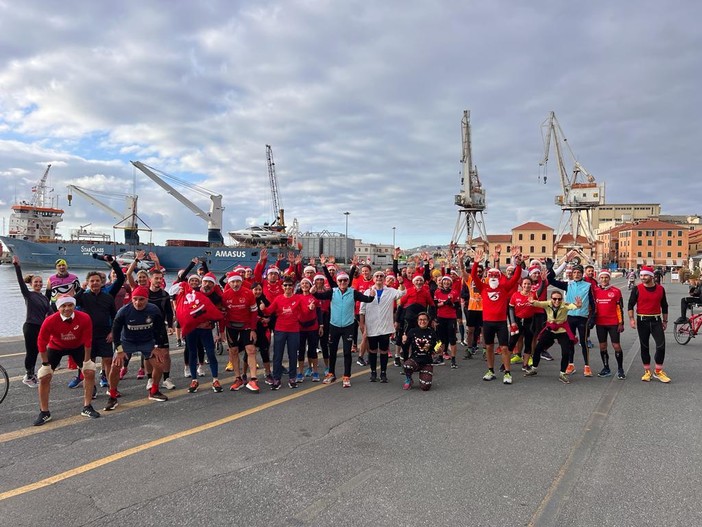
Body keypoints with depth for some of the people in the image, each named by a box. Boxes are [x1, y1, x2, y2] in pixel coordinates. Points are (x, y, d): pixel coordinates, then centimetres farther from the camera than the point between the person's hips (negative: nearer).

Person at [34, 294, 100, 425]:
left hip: (77, 346, 1)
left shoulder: (84, 318, -29)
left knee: (90, 371, -7)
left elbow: (87, 341, -19)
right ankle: (44, 413, 11)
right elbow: (41, 342, -18)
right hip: (56, 347, 0)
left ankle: (87, 408, 8)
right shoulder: (50, 321, -30)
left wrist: (86, 361, -12)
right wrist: (46, 364, -14)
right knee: (44, 377, -7)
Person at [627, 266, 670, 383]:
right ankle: (647, 371, 17)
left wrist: (665, 321, 13)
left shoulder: (660, 289, 3)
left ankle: (658, 371, 7)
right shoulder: (637, 289, -3)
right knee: (644, 346, 6)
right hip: (642, 320, -1)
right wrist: (631, 319, -11)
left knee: (661, 345, -7)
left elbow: (664, 306, 13)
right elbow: (630, 304, -2)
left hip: (656, 320, 1)